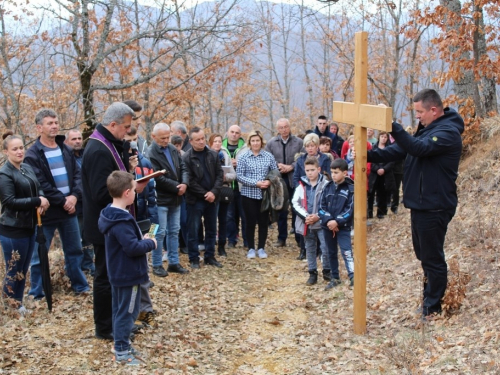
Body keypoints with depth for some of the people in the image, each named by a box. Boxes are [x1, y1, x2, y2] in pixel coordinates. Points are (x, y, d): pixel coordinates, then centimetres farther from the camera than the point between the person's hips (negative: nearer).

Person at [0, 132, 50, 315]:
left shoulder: (28, 168, 7)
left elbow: (38, 188, 14)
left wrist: (42, 200, -8)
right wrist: (37, 201, -20)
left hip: (29, 226, 7)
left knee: (23, 270, 16)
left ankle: (19, 305, 29)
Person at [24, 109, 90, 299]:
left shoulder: (66, 150, 9)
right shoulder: (33, 154, -10)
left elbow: (77, 174, 7)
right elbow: (40, 185, -16)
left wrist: (75, 196, -10)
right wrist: (63, 201, -16)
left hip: (69, 208, 5)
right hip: (46, 212, -5)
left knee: (75, 250, 16)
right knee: (40, 255, 5)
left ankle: (80, 285, 31)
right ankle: (37, 294, 16)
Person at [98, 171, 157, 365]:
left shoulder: (110, 214, 6)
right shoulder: (121, 221, -26)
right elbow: (133, 248, -29)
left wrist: (142, 240, 6)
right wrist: (150, 243, -13)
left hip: (118, 274, 10)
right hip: (128, 274, -10)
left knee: (120, 311, 18)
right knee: (127, 312, 0)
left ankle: (122, 345, 30)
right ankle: (121, 352, 9)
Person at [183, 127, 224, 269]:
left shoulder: (213, 155, 3)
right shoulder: (186, 158, -11)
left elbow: (219, 175, 2)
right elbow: (189, 181, -13)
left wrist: (214, 192, -12)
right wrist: (204, 194, -14)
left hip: (211, 198, 5)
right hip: (195, 200, -4)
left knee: (211, 230, 12)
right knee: (193, 230, 3)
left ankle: (210, 256, 25)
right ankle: (194, 259, 14)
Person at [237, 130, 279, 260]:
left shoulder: (269, 156, 1)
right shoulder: (243, 157, -4)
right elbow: (239, 176, -8)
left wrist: (269, 181, -15)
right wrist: (256, 183, -17)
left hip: (265, 194, 2)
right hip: (249, 194, -1)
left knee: (263, 221, 6)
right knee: (251, 222, 4)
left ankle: (261, 248, 19)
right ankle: (251, 248, 16)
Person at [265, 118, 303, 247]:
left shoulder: (298, 142, -2)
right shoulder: (271, 143, 4)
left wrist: (290, 167, -15)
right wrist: (277, 166, -12)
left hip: (294, 179, -2)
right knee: (281, 210, 9)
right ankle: (282, 238, 18)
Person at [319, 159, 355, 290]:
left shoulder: (350, 189, -6)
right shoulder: (328, 187, 5)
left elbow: (350, 209, -11)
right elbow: (322, 207, 2)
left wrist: (337, 221, -20)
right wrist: (328, 220, -13)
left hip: (343, 227, -5)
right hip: (327, 226, 5)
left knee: (346, 252, -16)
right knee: (331, 253, 14)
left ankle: (353, 277, -19)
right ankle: (335, 278, 25)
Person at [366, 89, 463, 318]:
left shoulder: (448, 132, -17)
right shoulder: (427, 129, 14)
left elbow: (419, 148, -33)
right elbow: (400, 150, 9)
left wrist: (392, 126, -39)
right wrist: (369, 155, -5)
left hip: (434, 207, -10)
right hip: (421, 203, 10)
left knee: (432, 258, 0)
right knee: (424, 254, 20)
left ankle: (432, 308, 10)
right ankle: (429, 298, 34)